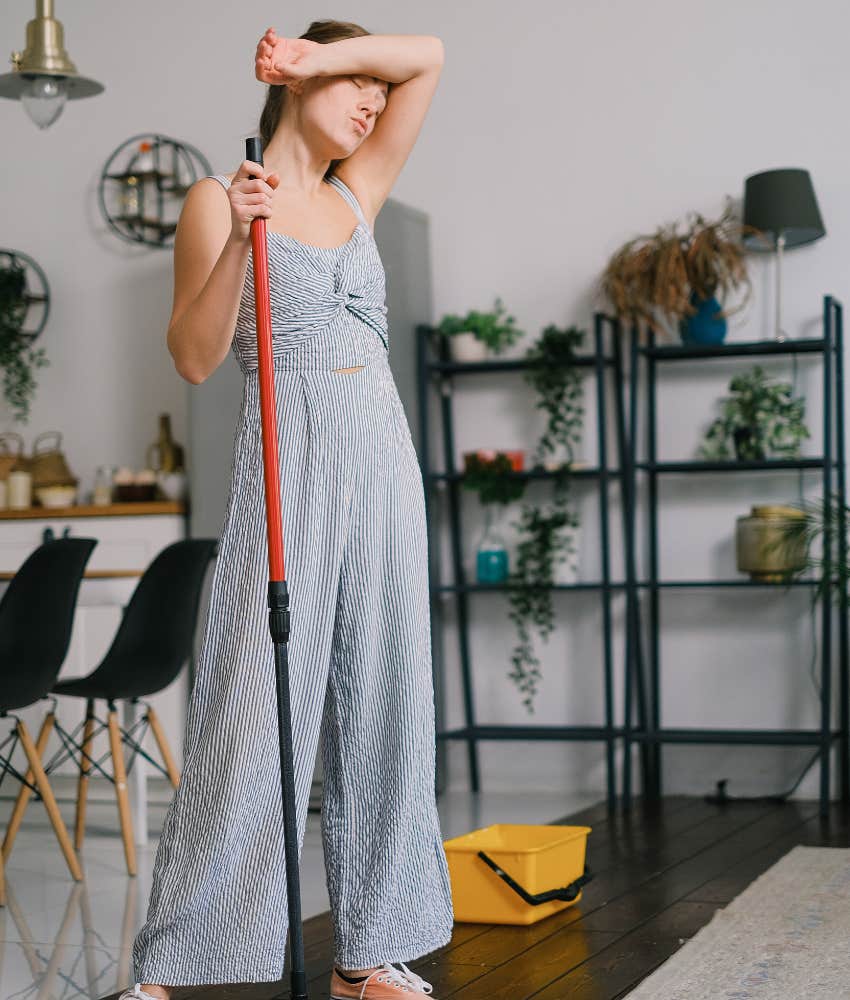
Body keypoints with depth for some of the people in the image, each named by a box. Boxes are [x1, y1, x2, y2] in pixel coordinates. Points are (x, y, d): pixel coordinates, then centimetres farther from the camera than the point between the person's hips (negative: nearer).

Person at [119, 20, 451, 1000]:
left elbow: (427, 58, 17)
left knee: (381, 695, 4)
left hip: (381, 451, 6)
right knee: (254, 703, -10)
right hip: (287, 455, -6)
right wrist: (239, 238, -18)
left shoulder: (357, 194, 17)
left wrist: (322, 50, 4)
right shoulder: (218, 199, 2)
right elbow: (194, 358, -7)